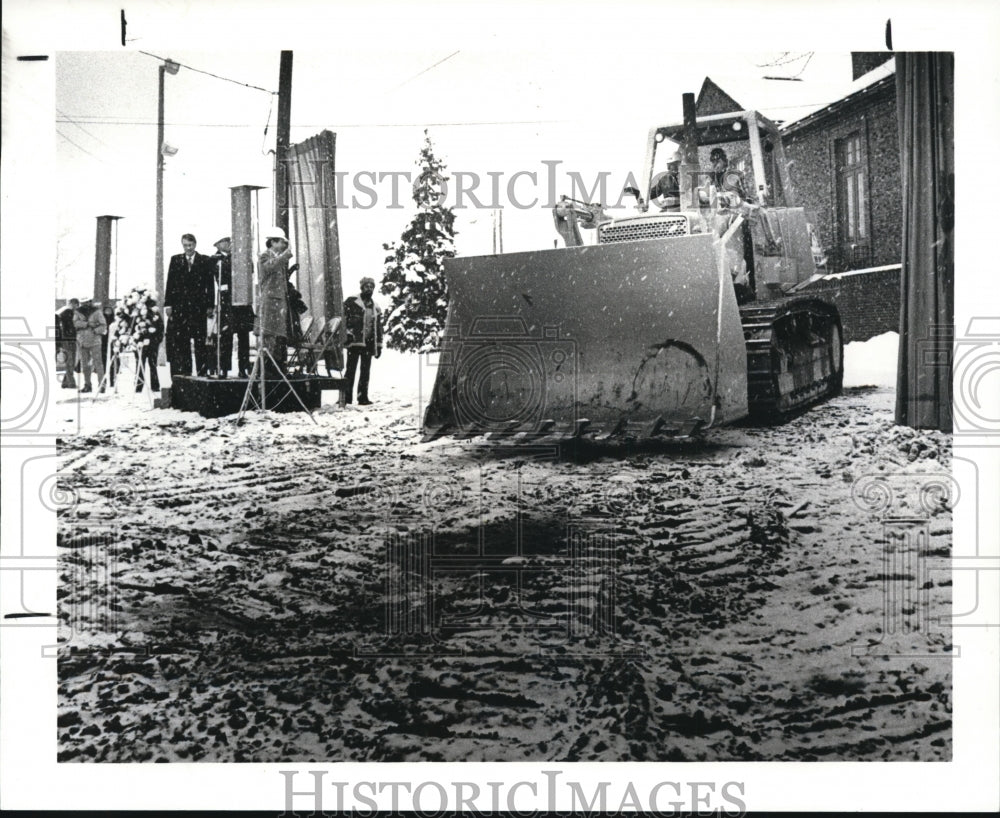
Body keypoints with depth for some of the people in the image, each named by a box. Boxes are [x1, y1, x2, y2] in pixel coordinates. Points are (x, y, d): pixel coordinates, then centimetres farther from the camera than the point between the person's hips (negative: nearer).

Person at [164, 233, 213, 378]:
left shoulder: (205, 261, 5)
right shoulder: (175, 260, 10)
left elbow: (210, 284, 2)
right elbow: (170, 283, 7)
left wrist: (210, 305, -5)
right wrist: (168, 304, 0)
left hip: (199, 306, -1)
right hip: (179, 307, 1)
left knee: (200, 342, 1)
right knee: (178, 343, -1)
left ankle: (202, 372, 6)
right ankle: (181, 375, 2)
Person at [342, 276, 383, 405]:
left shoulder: (376, 308, 18)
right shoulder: (352, 301, 2)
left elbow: (378, 328, 20)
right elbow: (343, 317, -4)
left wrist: (379, 345, 16)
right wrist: (347, 332, -13)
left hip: (369, 343, 5)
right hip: (354, 341, -5)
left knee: (366, 371, 5)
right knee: (351, 369, -5)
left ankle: (363, 397, 10)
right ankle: (346, 396, -2)